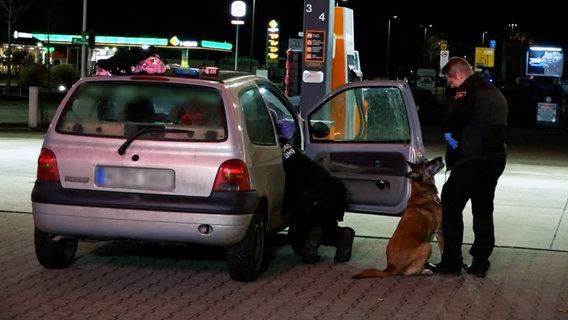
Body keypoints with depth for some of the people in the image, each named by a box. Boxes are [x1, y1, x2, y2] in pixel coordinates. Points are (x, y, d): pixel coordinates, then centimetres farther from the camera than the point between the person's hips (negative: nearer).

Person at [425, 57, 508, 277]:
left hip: (473, 159, -9)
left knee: (451, 206, 0)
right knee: (483, 211, 14)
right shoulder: (496, 93, 18)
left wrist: (448, 133, -3)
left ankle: (451, 263, 0)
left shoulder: (467, 90, -11)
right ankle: (480, 263, 16)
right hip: (496, 158, 9)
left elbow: (453, 120, -24)